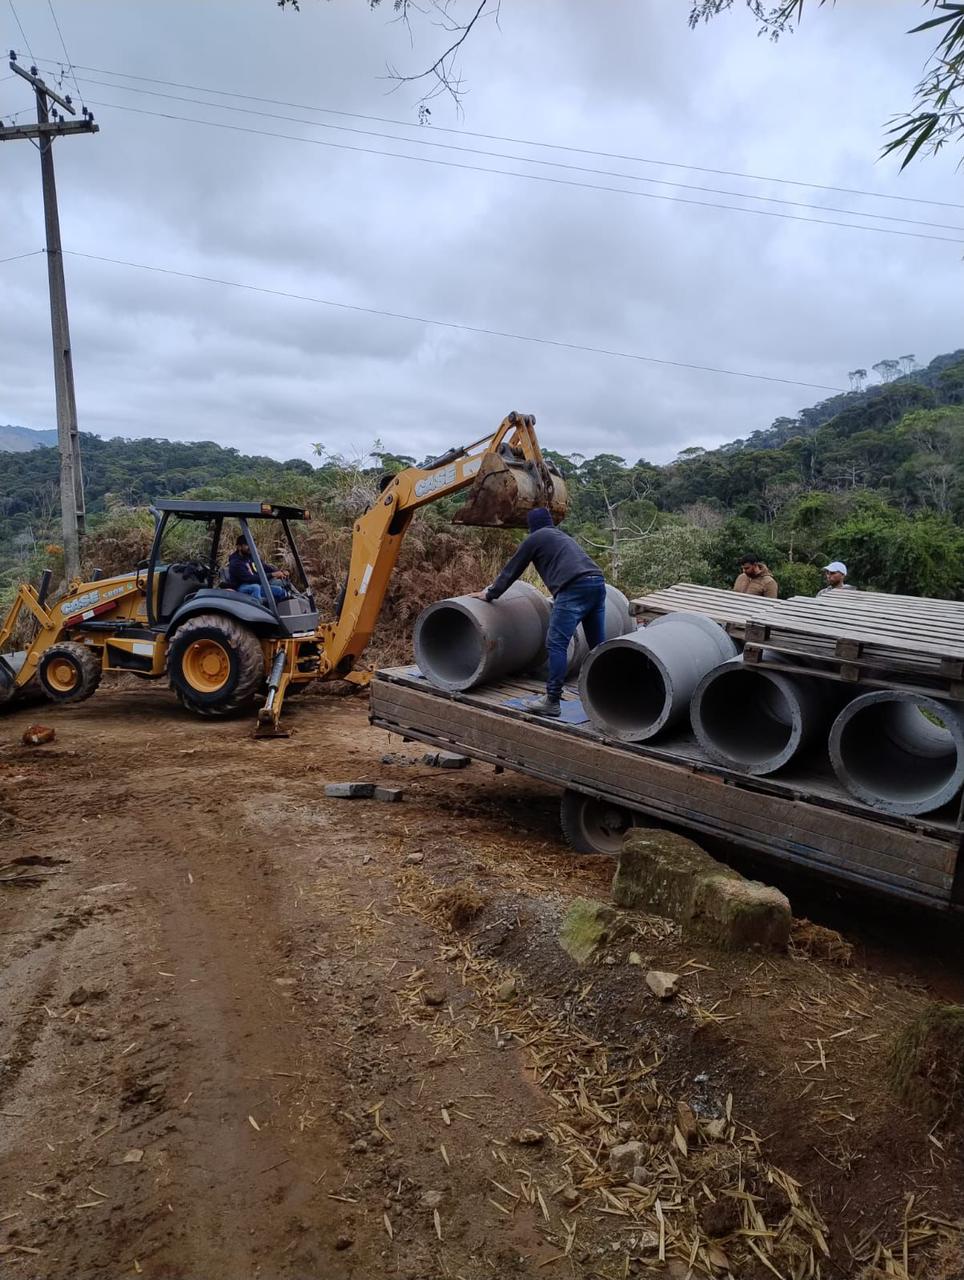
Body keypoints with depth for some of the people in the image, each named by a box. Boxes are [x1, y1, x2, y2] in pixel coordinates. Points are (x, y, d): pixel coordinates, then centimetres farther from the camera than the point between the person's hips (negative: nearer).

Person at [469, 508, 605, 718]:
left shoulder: (534, 539, 13)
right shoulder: (564, 537, 35)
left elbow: (512, 571, 18)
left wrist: (489, 594, 30)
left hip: (574, 588, -8)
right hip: (598, 582, 8)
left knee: (556, 644, -7)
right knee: (597, 645, 10)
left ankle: (552, 702, -9)